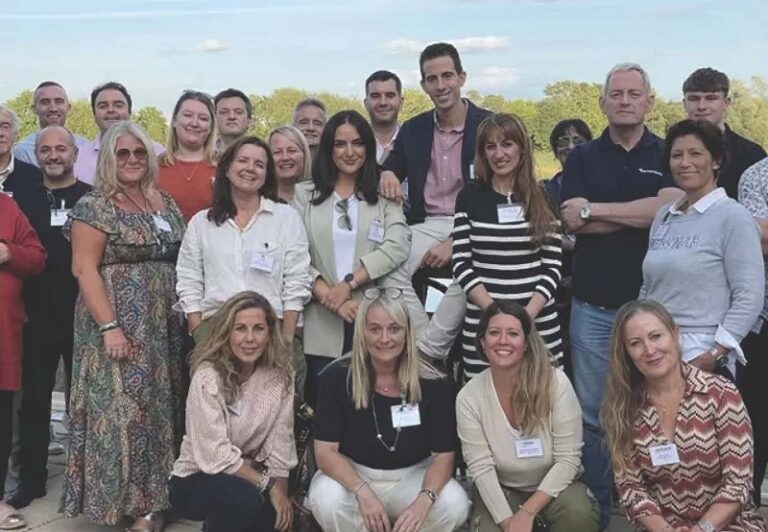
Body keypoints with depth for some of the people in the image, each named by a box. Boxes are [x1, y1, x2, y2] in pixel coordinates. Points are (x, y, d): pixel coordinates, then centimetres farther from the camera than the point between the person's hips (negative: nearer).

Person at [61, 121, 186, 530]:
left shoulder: (165, 203, 12)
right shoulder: (95, 206, -7)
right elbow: (85, 269, -13)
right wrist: (109, 327, -20)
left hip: (165, 326, 7)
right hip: (120, 325, -6)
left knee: (161, 406, 10)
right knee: (124, 407, -4)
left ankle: (156, 494, 21)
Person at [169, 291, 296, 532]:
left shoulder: (279, 375, -7)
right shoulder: (208, 378, -21)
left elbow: (280, 444, -4)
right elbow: (217, 455, -23)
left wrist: (281, 491, -11)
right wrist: (268, 485, -20)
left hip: (246, 474, 5)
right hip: (196, 478, -5)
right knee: (245, 497, -34)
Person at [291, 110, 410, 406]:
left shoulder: (384, 196, 11)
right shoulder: (305, 195, 11)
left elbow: (397, 247, -5)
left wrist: (349, 283, -14)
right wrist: (328, 296, -13)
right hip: (323, 325, 0)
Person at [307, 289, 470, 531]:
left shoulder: (434, 384, -13)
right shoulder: (336, 377, -14)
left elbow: (443, 455, -12)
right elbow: (325, 451, -15)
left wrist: (424, 499, -33)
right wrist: (362, 492, -32)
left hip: (413, 476, 1)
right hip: (352, 474, -1)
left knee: (455, 504, -28)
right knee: (326, 500, -34)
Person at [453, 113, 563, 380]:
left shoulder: (544, 198, 5)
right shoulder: (470, 197, 3)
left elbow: (552, 267, 1)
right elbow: (461, 264, -1)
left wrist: (527, 314, -13)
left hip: (539, 323, 1)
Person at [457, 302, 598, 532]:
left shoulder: (556, 383, -19)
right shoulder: (468, 397, -14)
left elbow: (568, 459, -17)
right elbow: (481, 467, -14)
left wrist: (527, 512, -23)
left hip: (553, 485, -1)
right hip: (502, 490, 1)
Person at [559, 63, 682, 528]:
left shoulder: (669, 155, 6)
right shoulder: (582, 158, 8)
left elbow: (671, 208, -13)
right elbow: (572, 221, -6)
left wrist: (595, 210, -10)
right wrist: (643, 213, -10)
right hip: (593, 304, 1)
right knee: (592, 413, 6)